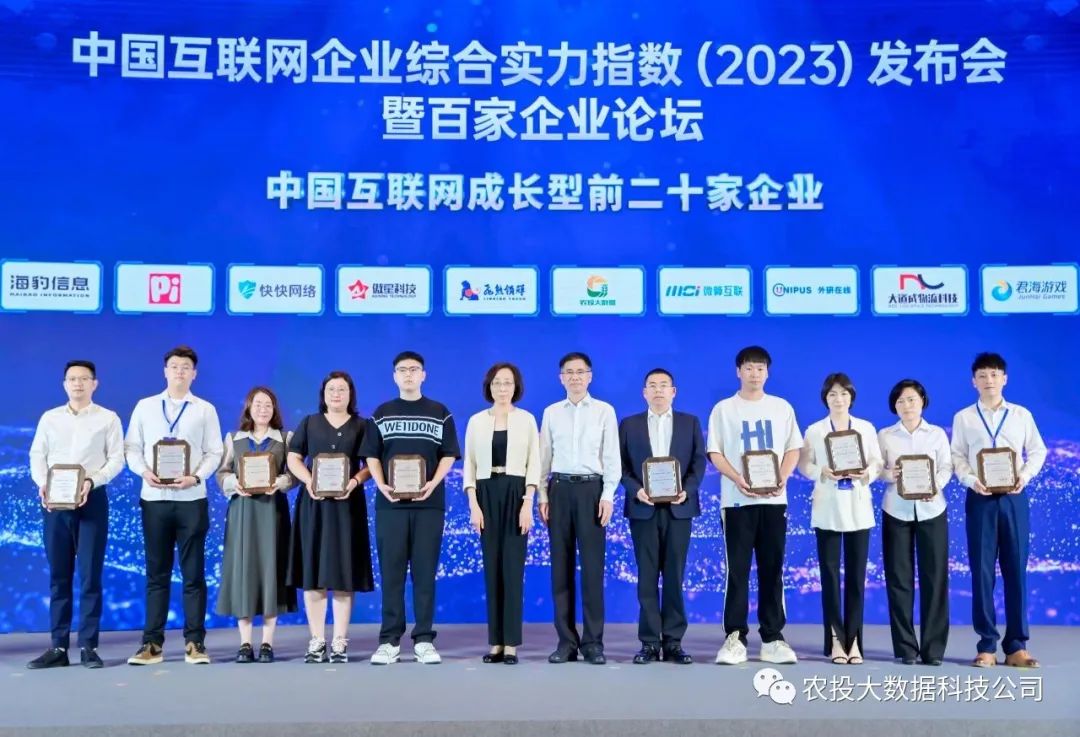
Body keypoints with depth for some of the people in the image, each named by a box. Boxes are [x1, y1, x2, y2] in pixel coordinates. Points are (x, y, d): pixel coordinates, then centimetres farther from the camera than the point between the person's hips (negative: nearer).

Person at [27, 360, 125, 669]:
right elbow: (37, 455, 9)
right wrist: (42, 484, -10)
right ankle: (59, 647, 8)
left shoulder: (108, 419, 6)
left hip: (92, 498, -3)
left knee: (89, 574, -2)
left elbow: (116, 459, -1)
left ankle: (88, 646, 2)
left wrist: (91, 481, -17)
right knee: (58, 575, 4)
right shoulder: (49, 418, 14)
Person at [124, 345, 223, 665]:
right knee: (156, 573, 6)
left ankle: (195, 643, 7)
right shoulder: (145, 406, 11)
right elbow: (131, 447, 7)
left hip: (191, 498, -1)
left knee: (193, 573, 2)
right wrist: (144, 471, -11)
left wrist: (196, 476, -14)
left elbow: (214, 452, 2)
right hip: (154, 498, 1)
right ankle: (152, 643, 11)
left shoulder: (205, 410, 7)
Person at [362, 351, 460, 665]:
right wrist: (381, 484, -10)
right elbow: (372, 455, 7)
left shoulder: (440, 413, 8)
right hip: (390, 502, 1)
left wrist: (433, 483, -12)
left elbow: (449, 454, 4)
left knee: (425, 571, 1)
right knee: (391, 571, 1)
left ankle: (424, 640, 7)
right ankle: (389, 640, 7)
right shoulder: (381, 413, 11)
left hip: (428, 502, -1)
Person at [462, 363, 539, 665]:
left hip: (516, 494, -2)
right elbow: (470, 465, 6)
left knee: (513, 568, -4)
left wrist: (528, 503, -10)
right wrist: (473, 504, -4)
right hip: (486, 495, 2)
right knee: (492, 568, 3)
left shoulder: (526, 419, 4)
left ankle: (511, 644, 0)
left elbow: (534, 464, 0)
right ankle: (496, 642, 8)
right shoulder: (476, 421, 8)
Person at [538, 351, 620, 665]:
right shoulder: (551, 412, 11)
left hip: (591, 488, -2)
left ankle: (593, 642, 4)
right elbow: (544, 457, 10)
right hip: (559, 489, 2)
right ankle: (566, 641, 10)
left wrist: (608, 495, -7)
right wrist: (543, 495, 3)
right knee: (561, 566, 4)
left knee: (592, 566, -2)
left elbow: (612, 456, 1)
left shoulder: (604, 411, 5)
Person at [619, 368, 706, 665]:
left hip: (678, 507, 0)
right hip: (643, 508, 0)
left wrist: (686, 490, -12)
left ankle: (673, 642, 7)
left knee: (674, 576, 2)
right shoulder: (629, 424, 10)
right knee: (647, 576, 1)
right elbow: (621, 465, 4)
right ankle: (649, 642, 5)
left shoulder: (690, 423, 11)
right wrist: (636, 490, -13)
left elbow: (699, 462, 4)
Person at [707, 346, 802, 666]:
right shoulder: (723, 409, 5)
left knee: (772, 570, 4)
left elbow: (793, 449, 10)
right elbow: (715, 453, 1)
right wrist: (737, 479, -16)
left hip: (774, 499, 2)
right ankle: (735, 637, 2)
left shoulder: (782, 407, 11)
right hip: (737, 500, -2)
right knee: (738, 571, -2)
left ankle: (772, 637, 10)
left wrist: (782, 478, -10)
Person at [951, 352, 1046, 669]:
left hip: (1014, 497, 1)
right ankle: (987, 645, 5)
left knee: (1016, 570, 1)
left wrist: (1025, 477, -8)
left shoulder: (1022, 415, 9)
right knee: (982, 571, 0)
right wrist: (971, 481, -13)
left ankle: (1016, 646, 7)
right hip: (980, 498, -1)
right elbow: (957, 457, 4)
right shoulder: (963, 417, 7)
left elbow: (1038, 451, 9)